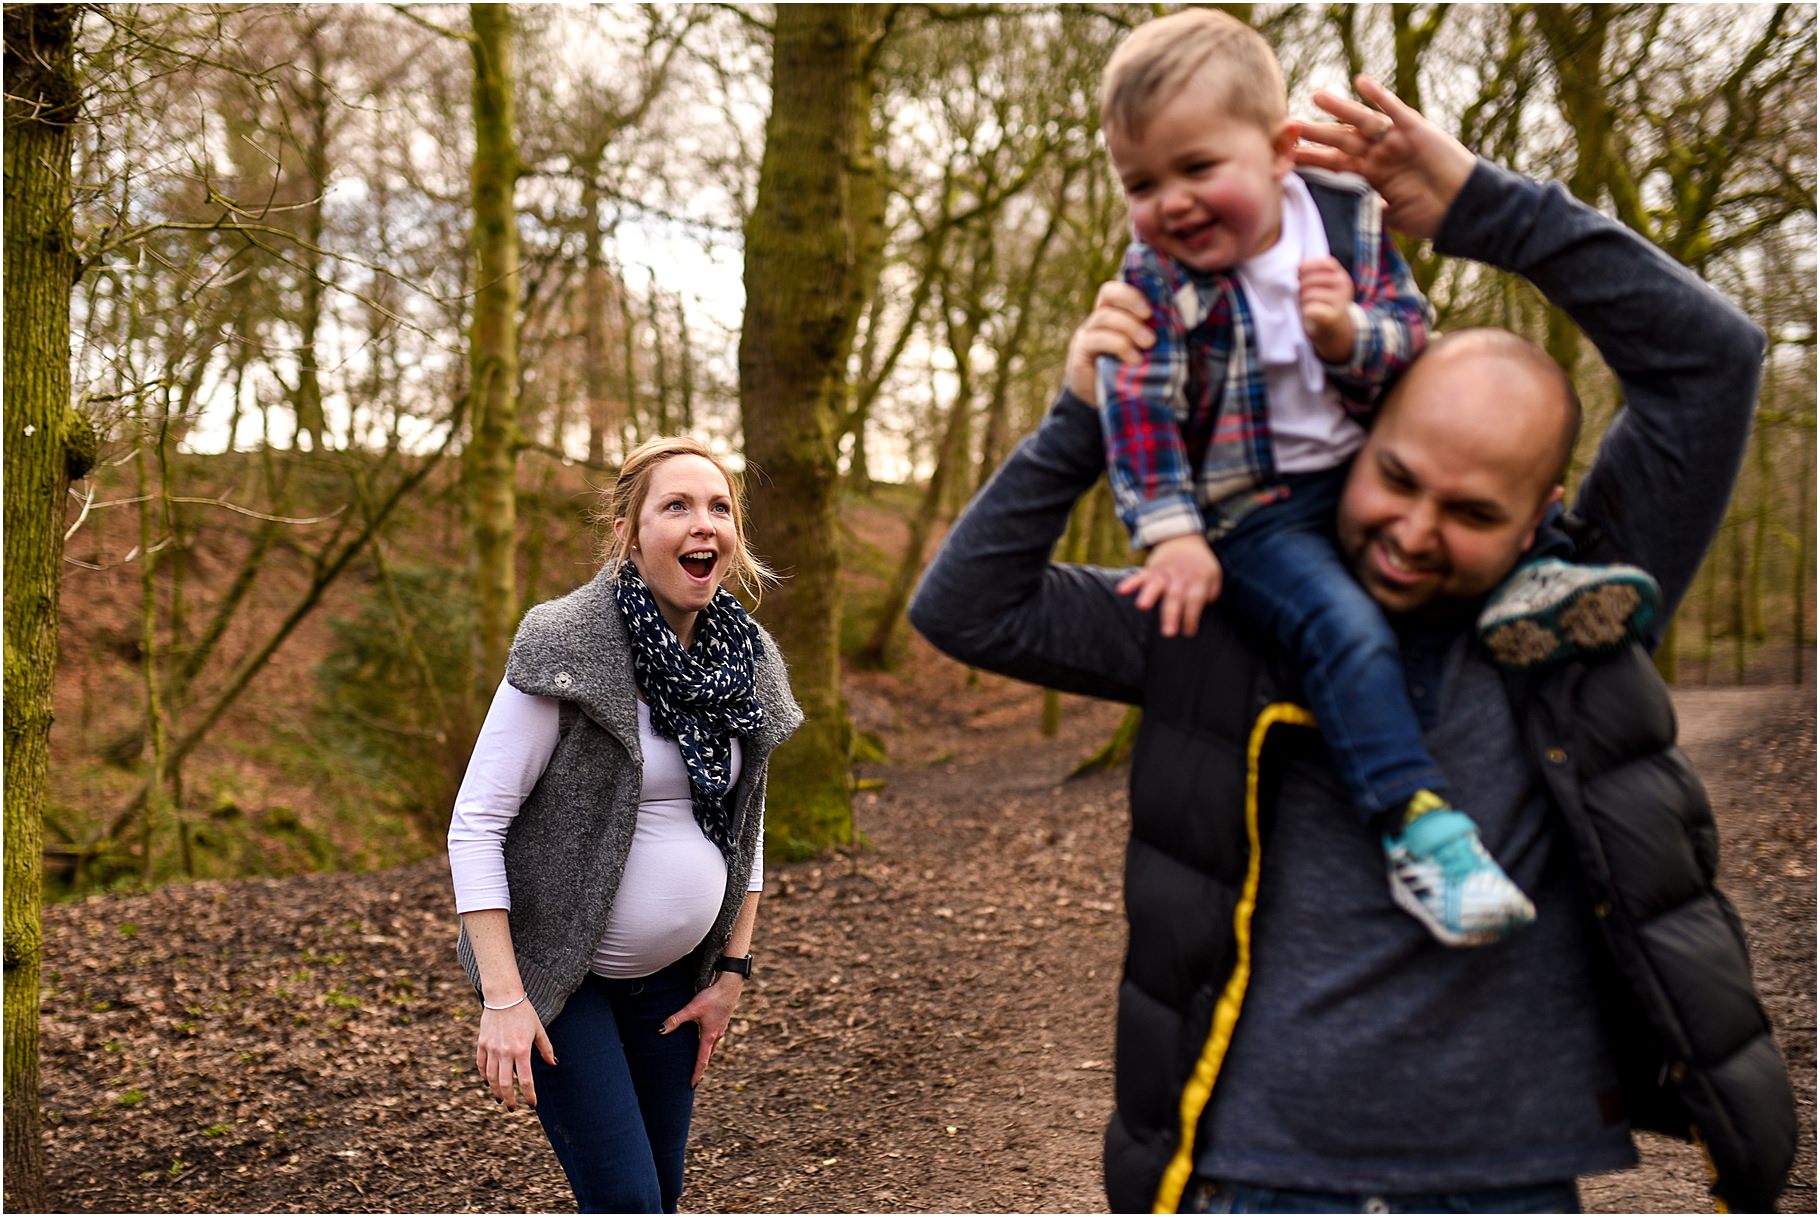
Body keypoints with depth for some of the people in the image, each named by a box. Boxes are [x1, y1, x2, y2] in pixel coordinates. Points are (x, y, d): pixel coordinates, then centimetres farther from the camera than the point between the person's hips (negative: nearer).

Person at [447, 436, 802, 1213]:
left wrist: (731, 972, 8)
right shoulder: (567, 650, -19)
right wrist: (502, 998, -21)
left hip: (671, 975, 6)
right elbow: (475, 825, -17)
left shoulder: (748, 661, 0)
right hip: (557, 971, -6)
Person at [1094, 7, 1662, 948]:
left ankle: (1517, 576, -9)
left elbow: (1415, 339, 0)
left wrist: (1350, 336, -24)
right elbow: (1139, 411, -16)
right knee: (1345, 630, -28)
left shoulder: (1348, 218, -1)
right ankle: (1416, 828, -33)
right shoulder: (1155, 280, -9)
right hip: (1253, 511, -5)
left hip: (1367, 473, 5)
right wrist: (1174, 536, -27)